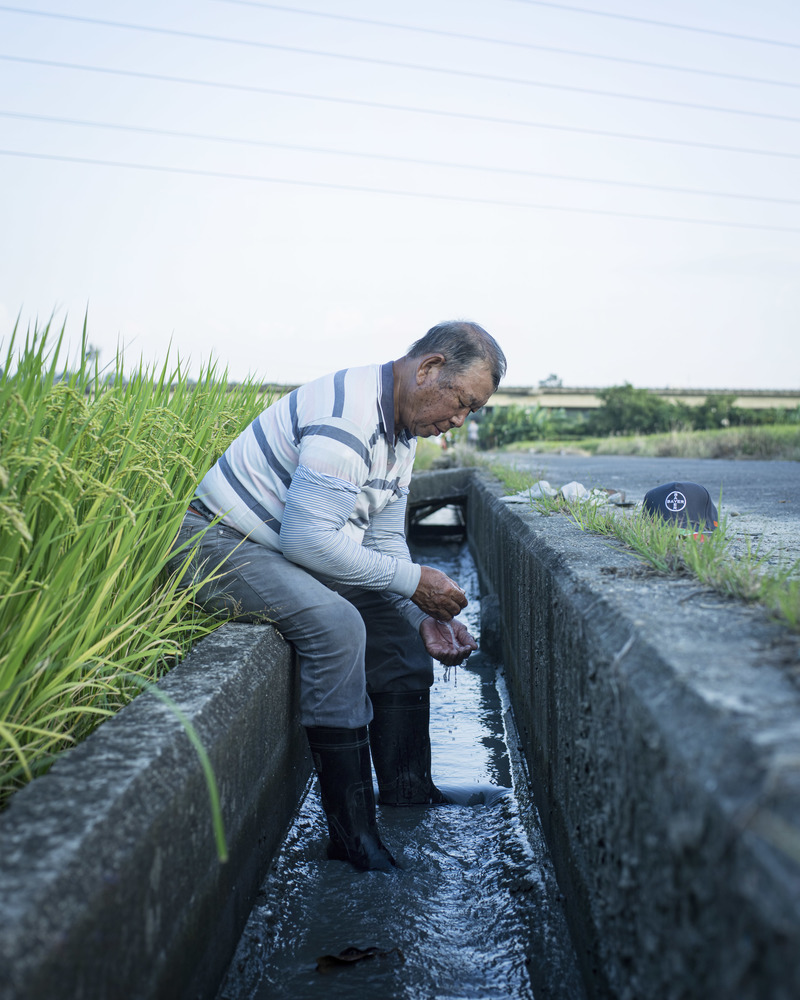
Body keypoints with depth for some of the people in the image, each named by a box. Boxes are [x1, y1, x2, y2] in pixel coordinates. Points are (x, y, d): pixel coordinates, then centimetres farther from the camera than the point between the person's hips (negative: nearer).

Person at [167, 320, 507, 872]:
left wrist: (427, 614, -4)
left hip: (293, 546, 10)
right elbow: (307, 538, -31)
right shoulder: (346, 416, -27)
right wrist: (412, 579, -24)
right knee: (336, 624, -30)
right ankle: (351, 830, -18)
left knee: (399, 615, 6)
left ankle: (405, 786, 16)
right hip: (222, 543, -10)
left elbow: (384, 540, 10)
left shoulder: (402, 428, 7)